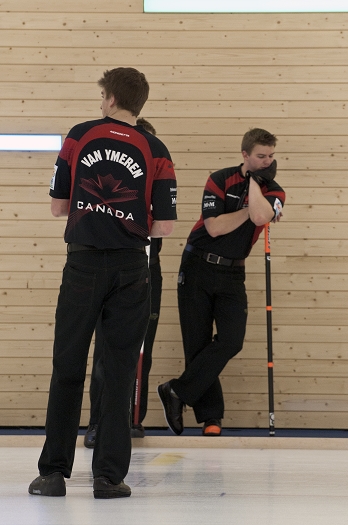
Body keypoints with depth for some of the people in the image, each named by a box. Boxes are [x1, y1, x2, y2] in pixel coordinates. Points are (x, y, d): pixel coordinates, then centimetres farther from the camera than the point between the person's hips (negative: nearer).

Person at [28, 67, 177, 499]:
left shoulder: (79, 137, 2)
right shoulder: (155, 151, 1)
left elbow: (58, 205, 7)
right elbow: (165, 226, -2)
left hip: (83, 263, 0)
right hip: (130, 269, 0)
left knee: (68, 368, 6)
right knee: (119, 373, 4)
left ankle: (54, 471, 7)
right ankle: (109, 475, 2)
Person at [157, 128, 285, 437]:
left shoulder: (274, 192, 0)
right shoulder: (220, 181, -6)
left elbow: (260, 216, -23)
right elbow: (214, 226, -17)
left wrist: (255, 180, -15)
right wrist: (248, 210, -14)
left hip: (232, 274, 2)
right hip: (199, 268, -2)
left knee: (231, 340, -14)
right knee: (198, 344, -2)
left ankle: (177, 393, -3)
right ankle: (210, 417, 7)